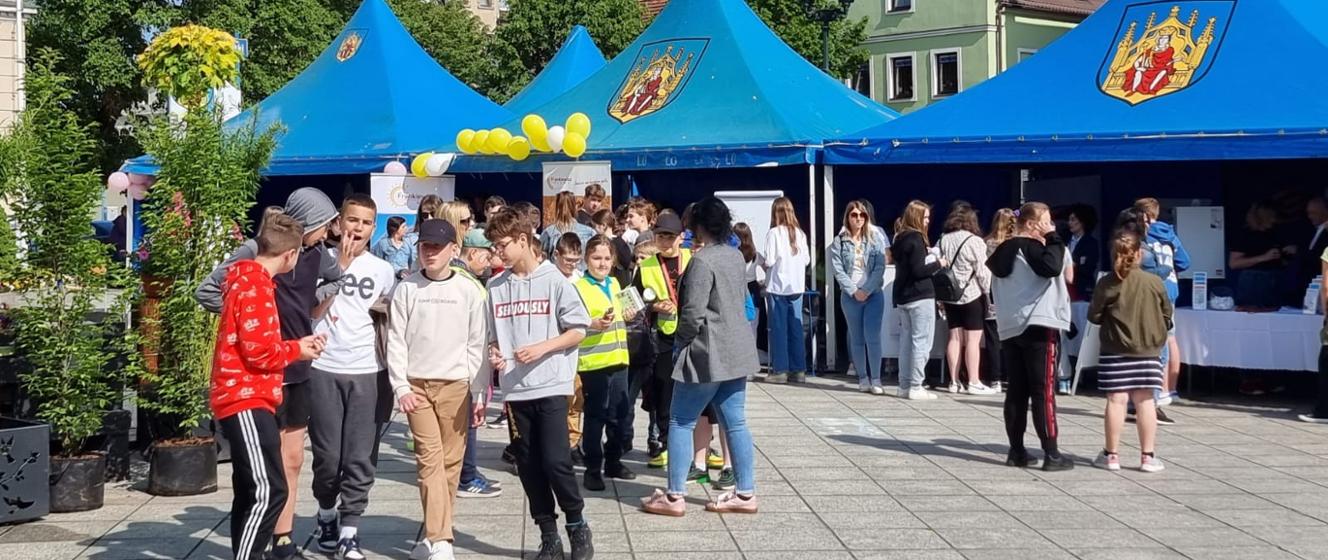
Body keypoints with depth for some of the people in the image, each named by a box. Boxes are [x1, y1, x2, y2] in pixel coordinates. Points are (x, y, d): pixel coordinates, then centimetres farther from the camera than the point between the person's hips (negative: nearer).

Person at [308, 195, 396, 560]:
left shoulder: (382, 270, 9)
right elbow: (314, 310, -10)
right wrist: (340, 267, -14)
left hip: (369, 373, 2)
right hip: (324, 370, -1)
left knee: (360, 458, -2)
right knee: (327, 456, 4)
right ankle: (326, 516, 28)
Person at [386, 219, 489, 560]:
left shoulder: (469, 291, 3)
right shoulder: (407, 289, 3)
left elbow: (478, 344, 4)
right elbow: (396, 340, 2)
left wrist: (479, 393, 0)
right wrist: (401, 387, -6)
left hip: (456, 386, 1)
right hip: (417, 385, -1)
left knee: (450, 462, 3)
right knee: (430, 459, -8)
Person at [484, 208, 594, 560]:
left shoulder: (554, 280, -4)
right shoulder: (495, 286, 8)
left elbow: (578, 330, -3)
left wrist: (542, 348, -14)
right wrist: (493, 353, -5)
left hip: (551, 386, -4)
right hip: (514, 389, 4)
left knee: (555, 461, -10)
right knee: (529, 466, 7)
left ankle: (577, 526, 11)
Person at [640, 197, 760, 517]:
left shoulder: (702, 261, -17)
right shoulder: (736, 257, 9)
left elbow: (693, 312, -19)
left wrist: (682, 340, -3)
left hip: (707, 354, -8)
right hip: (737, 352, 8)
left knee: (681, 423, 1)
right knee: (735, 423, 10)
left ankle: (674, 497, 2)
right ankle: (745, 493, 12)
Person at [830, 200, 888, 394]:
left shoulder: (876, 238, 2)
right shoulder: (839, 242, 3)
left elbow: (880, 267, -4)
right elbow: (838, 270, -3)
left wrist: (867, 290, -13)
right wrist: (854, 291, -12)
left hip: (873, 294, -1)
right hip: (850, 296, 1)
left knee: (873, 337, -8)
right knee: (857, 339, 6)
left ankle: (876, 380, -6)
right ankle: (863, 378, 12)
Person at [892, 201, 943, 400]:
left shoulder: (900, 239, 11)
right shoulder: (916, 239, -14)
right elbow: (918, 271, -19)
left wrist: (931, 260, 10)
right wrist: (937, 264, -6)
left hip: (902, 297, 9)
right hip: (920, 297, -9)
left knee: (906, 339, 11)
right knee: (922, 341, -4)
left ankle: (905, 385, 14)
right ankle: (915, 387, -6)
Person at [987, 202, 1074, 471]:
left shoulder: (1005, 250, 16)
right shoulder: (1031, 247, -10)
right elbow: (1052, 267, -27)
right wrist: (1054, 239, -15)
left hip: (1009, 328, 8)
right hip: (1038, 327, -8)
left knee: (1016, 391, 9)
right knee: (1044, 391, -7)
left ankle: (1016, 451, 10)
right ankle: (1051, 454, -7)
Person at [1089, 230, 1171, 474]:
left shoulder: (1107, 283, -9)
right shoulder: (1154, 282, -4)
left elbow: (1094, 316, -5)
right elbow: (1167, 314, 5)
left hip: (1115, 351, -1)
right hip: (1148, 351, 2)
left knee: (1116, 400, 2)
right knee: (1145, 401, 6)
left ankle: (1112, 455, 8)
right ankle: (1148, 456, 9)